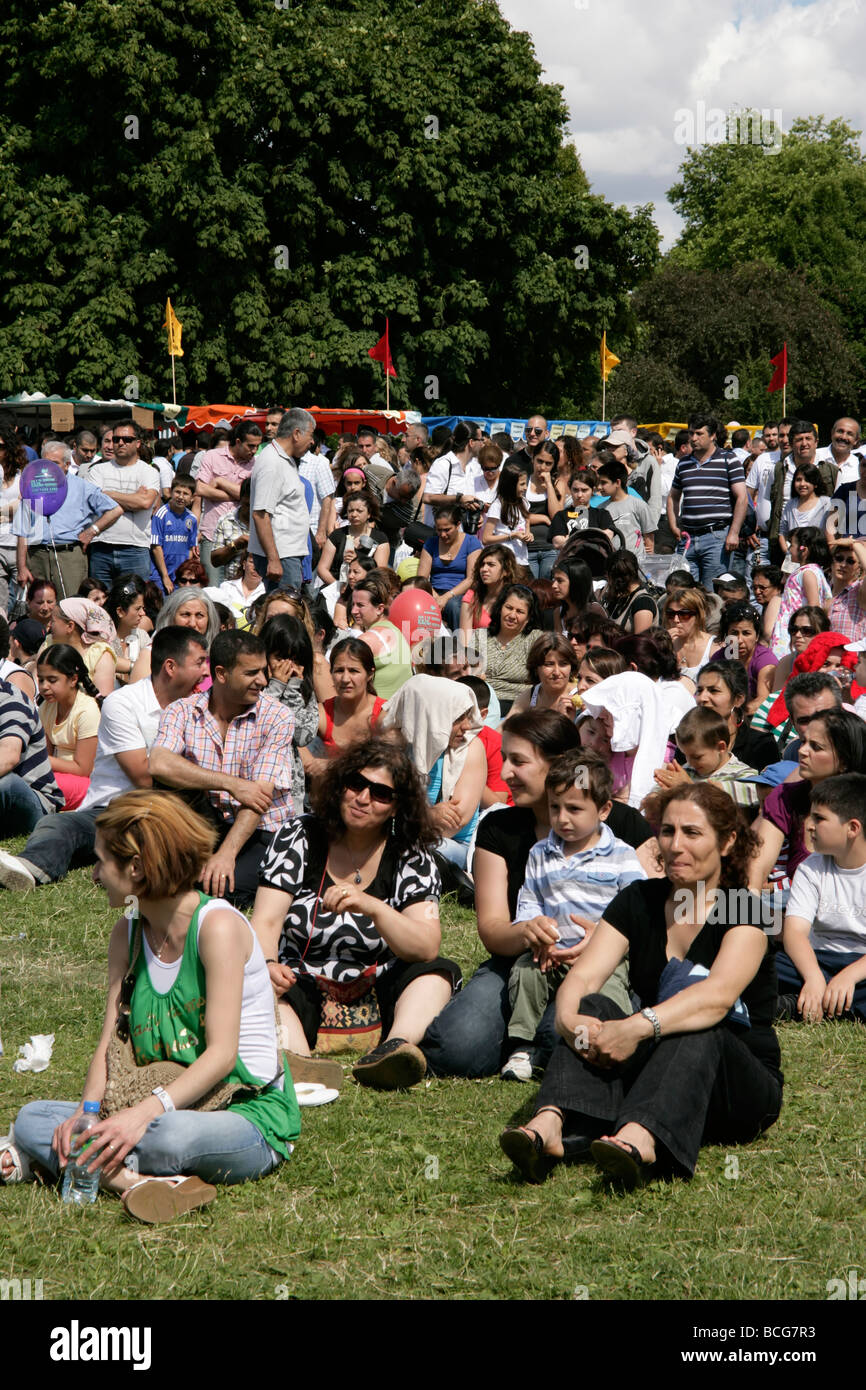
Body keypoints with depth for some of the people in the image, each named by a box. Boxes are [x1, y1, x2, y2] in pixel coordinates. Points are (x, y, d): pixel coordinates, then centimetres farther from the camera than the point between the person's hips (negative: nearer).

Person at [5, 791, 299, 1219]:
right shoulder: (127, 933, 9)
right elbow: (109, 1043, 3)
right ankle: (132, 1179, -30)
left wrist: (146, 1113, -32)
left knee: (168, 1135, -40)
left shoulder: (218, 924, -15)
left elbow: (222, 1054, -21)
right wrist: (86, 1113, -17)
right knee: (31, 1118, -11)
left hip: (250, 1117, -7)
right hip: (165, 1114, 8)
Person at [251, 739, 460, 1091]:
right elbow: (265, 922, -7)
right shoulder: (298, 837, 3)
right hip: (301, 990, -1)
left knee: (441, 972, -23)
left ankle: (397, 1046, -50)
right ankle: (299, 1061, -58)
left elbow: (427, 949, -12)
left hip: (375, 994, 1)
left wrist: (373, 907, -30)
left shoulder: (413, 859, 2)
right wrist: (266, 965, -31)